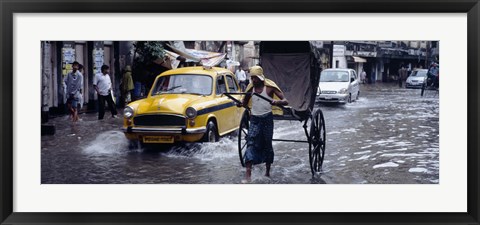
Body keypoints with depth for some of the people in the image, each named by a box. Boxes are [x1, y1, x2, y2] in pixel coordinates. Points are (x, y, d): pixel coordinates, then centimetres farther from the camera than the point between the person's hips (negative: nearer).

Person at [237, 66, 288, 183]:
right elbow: (245, 102, 15)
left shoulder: (270, 87, -9)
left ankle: (267, 172, 24)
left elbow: (285, 101, -12)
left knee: (267, 144, 8)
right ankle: (248, 174, -17)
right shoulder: (251, 88, 3)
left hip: (267, 118, -2)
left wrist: (276, 102, -34)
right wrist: (240, 103, -9)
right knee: (251, 143, -11)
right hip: (254, 119, 2)